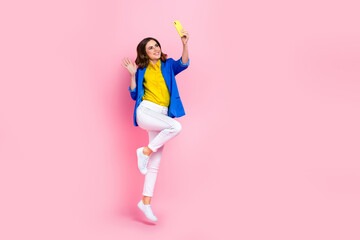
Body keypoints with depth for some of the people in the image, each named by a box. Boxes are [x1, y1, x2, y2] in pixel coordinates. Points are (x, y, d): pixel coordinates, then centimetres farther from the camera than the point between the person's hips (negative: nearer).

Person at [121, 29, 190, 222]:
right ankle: (144, 151, -14)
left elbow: (183, 64, -10)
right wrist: (133, 75, -3)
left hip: (162, 115, 3)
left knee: (155, 162, 1)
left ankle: (146, 202, 7)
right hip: (145, 112, -3)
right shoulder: (142, 69, 9)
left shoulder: (168, 65, 12)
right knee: (176, 126, -31)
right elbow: (134, 95, 7)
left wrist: (185, 45, -25)